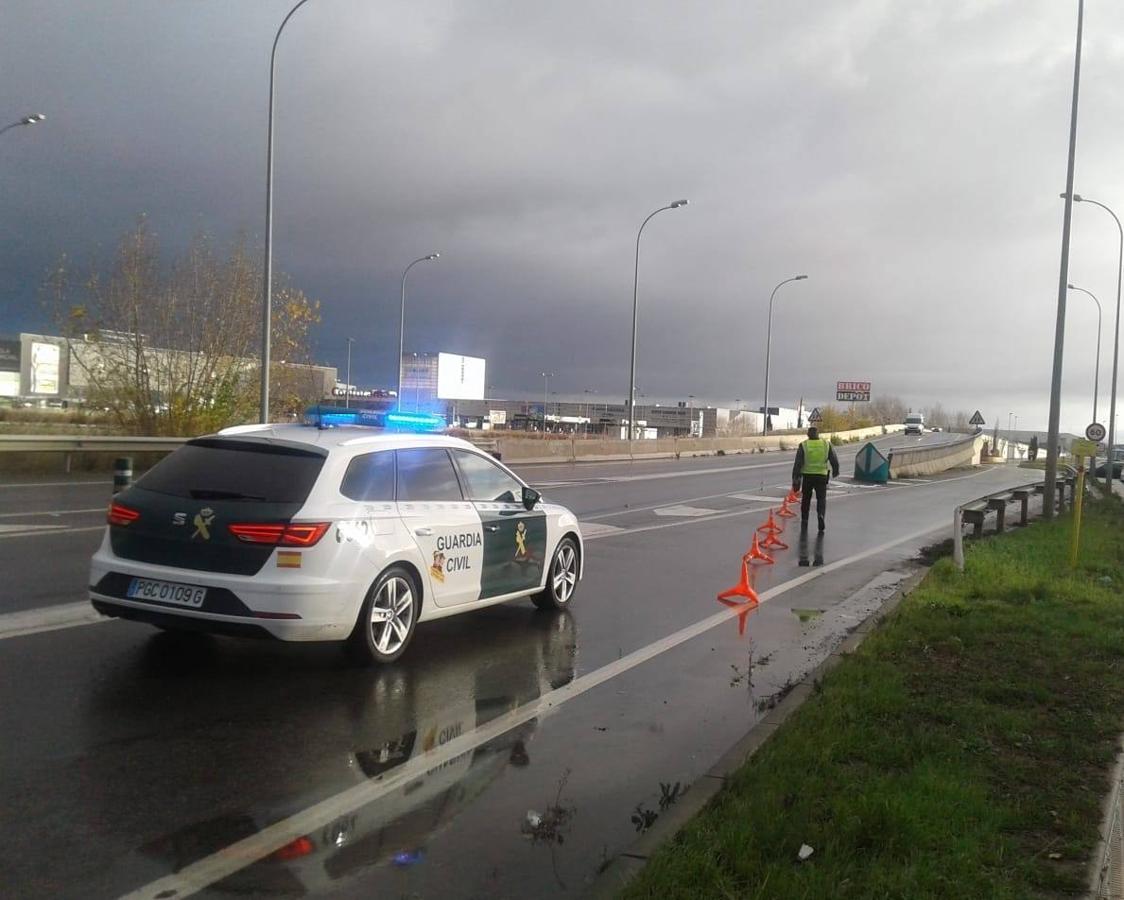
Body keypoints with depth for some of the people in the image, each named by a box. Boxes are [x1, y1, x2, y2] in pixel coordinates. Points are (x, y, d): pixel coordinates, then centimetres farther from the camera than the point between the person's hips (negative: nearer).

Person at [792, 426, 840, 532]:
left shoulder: (803, 446, -4)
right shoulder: (827, 444, 0)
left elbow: (798, 464, -7)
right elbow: (834, 460, 6)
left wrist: (795, 480, -3)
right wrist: (835, 472, 25)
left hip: (807, 476, 0)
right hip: (822, 476, 0)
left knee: (806, 499, 15)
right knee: (821, 498, 8)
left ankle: (804, 522, 18)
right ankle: (821, 514, -19)